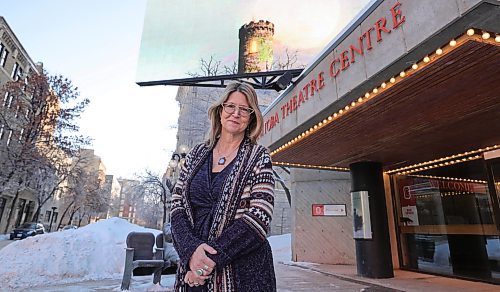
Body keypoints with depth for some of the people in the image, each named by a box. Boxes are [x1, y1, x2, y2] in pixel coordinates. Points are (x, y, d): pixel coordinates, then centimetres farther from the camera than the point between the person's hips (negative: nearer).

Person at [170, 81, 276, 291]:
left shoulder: (258, 157, -5)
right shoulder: (197, 155, 5)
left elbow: (259, 217, -13)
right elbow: (177, 206, 0)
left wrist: (212, 256, -17)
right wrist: (191, 250, -16)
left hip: (244, 270, -2)